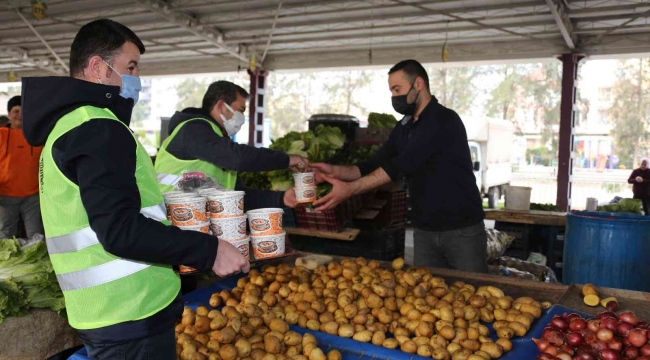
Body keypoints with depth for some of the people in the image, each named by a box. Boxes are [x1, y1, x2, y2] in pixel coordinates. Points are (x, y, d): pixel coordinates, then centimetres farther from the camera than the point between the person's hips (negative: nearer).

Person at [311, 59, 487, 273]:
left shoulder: (444, 120, -16)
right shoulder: (403, 128, 9)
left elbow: (403, 165, -25)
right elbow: (375, 166, 7)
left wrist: (350, 189, -29)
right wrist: (336, 171, -10)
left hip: (462, 229, -6)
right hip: (424, 231, 7)